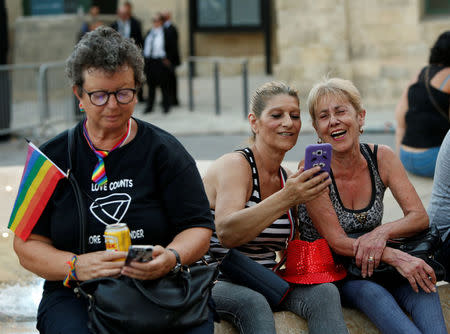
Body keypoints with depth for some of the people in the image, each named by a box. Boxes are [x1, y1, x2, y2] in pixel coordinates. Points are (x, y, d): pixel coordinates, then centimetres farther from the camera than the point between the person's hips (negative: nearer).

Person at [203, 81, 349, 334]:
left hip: (264, 284, 6)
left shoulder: (288, 178, 11)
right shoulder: (235, 166, -11)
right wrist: (286, 199, -41)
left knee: (325, 292, -23)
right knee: (252, 304, -39)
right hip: (217, 282, -6)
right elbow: (226, 234, -30)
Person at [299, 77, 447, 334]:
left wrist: (382, 232, -27)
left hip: (373, 268, 4)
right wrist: (397, 257, -32)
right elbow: (336, 242, -18)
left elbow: (420, 217, -5)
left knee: (420, 283, -28)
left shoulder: (382, 158, -2)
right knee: (369, 291, -36)